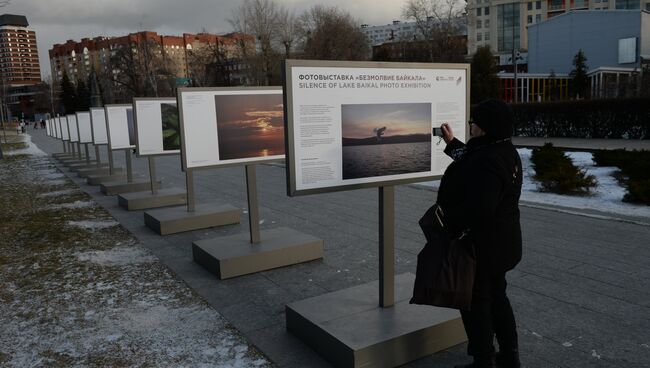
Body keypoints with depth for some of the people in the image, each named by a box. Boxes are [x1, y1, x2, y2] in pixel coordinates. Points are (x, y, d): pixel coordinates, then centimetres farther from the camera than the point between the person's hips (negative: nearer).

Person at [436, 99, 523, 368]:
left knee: (475, 302, 5)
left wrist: (449, 223, -22)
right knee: (496, 297, 22)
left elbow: (478, 209, -36)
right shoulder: (505, 152, 5)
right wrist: (451, 143, 29)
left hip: (481, 246, -10)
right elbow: (472, 160, 26)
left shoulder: (488, 162, -28)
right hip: (500, 242, 10)